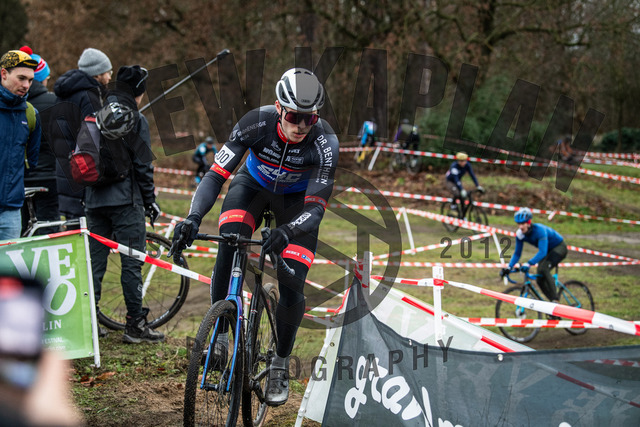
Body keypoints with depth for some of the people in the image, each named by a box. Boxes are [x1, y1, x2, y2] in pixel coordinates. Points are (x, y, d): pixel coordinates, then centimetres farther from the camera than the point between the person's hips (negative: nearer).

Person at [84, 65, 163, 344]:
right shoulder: (135, 120, -8)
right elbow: (143, 165, -10)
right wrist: (150, 201, -1)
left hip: (94, 200, 6)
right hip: (125, 200, -6)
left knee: (94, 261, 9)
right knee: (132, 262, -2)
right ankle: (135, 324, -1)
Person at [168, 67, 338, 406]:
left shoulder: (325, 142, -33)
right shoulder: (257, 123, -31)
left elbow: (316, 207, -33)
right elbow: (216, 174, -31)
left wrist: (286, 232, -54)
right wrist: (193, 218, -48)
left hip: (296, 198, 0)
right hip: (253, 185, 1)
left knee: (292, 288, -12)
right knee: (229, 245, -31)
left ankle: (280, 365, 10)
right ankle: (219, 332, -17)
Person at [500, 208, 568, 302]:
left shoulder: (539, 230, -34)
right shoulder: (520, 234, -14)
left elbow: (542, 252, -43)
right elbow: (517, 253, -6)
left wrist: (529, 263, -54)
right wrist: (509, 267, -20)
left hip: (559, 247, -7)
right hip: (548, 251, 7)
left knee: (544, 269, -30)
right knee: (540, 280, -3)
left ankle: (555, 300, -26)